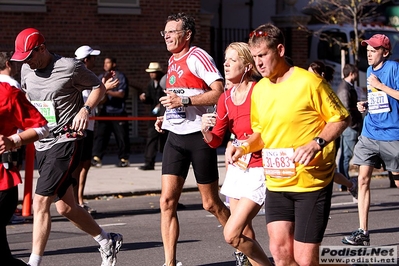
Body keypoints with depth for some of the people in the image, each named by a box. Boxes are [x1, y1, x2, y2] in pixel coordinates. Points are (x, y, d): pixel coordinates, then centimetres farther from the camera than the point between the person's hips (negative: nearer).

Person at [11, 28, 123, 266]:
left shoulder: (70, 67, -11)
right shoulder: (27, 70, 7)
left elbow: (99, 87, 1)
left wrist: (86, 109, -16)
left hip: (65, 142, -7)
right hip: (42, 145, 7)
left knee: (41, 202, -16)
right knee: (65, 207, 13)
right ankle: (108, 242, 33)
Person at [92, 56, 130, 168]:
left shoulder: (120, 77, 0)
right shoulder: (101, 77, 16)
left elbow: (122, 94, -7)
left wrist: (108, 92, -17)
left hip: (118, 112, -4)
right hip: (105, 111, 4)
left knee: (121, 136, 0)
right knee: (100, 134, -7)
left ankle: (124, 159, 11)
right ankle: (97, 158, -10)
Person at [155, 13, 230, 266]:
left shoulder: (197, 56, -11)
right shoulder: (173, 61, 14)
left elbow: (219, 91, -21)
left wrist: (184, 101, -26)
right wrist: (166, 117, 13)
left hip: (199, 136, -7)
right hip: (175, 137, 7)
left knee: (211, 203, 3)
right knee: (167, 201, -3)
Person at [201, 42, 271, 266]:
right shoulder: (225, 99, 6)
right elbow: (215, 141, 8)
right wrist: (206, 130, -11)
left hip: (258, 170, -7)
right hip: (237, 169, 7)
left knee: (232, 234, -14)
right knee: (245, 234, 11)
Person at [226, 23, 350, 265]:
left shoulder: (309, 82, -11)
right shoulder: (259, 90, 9)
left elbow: (341, 118, -5)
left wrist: (317, 144, -20)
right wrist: (244, 148, 1)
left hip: (312, 181, -6)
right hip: (276, 183, 6)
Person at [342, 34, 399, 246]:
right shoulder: (370, 70, 12)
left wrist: (380, 85, -18)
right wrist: (364, 105, 6)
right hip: (369, 133, 6)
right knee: (363, 179, -1)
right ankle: (362, 232, 0)